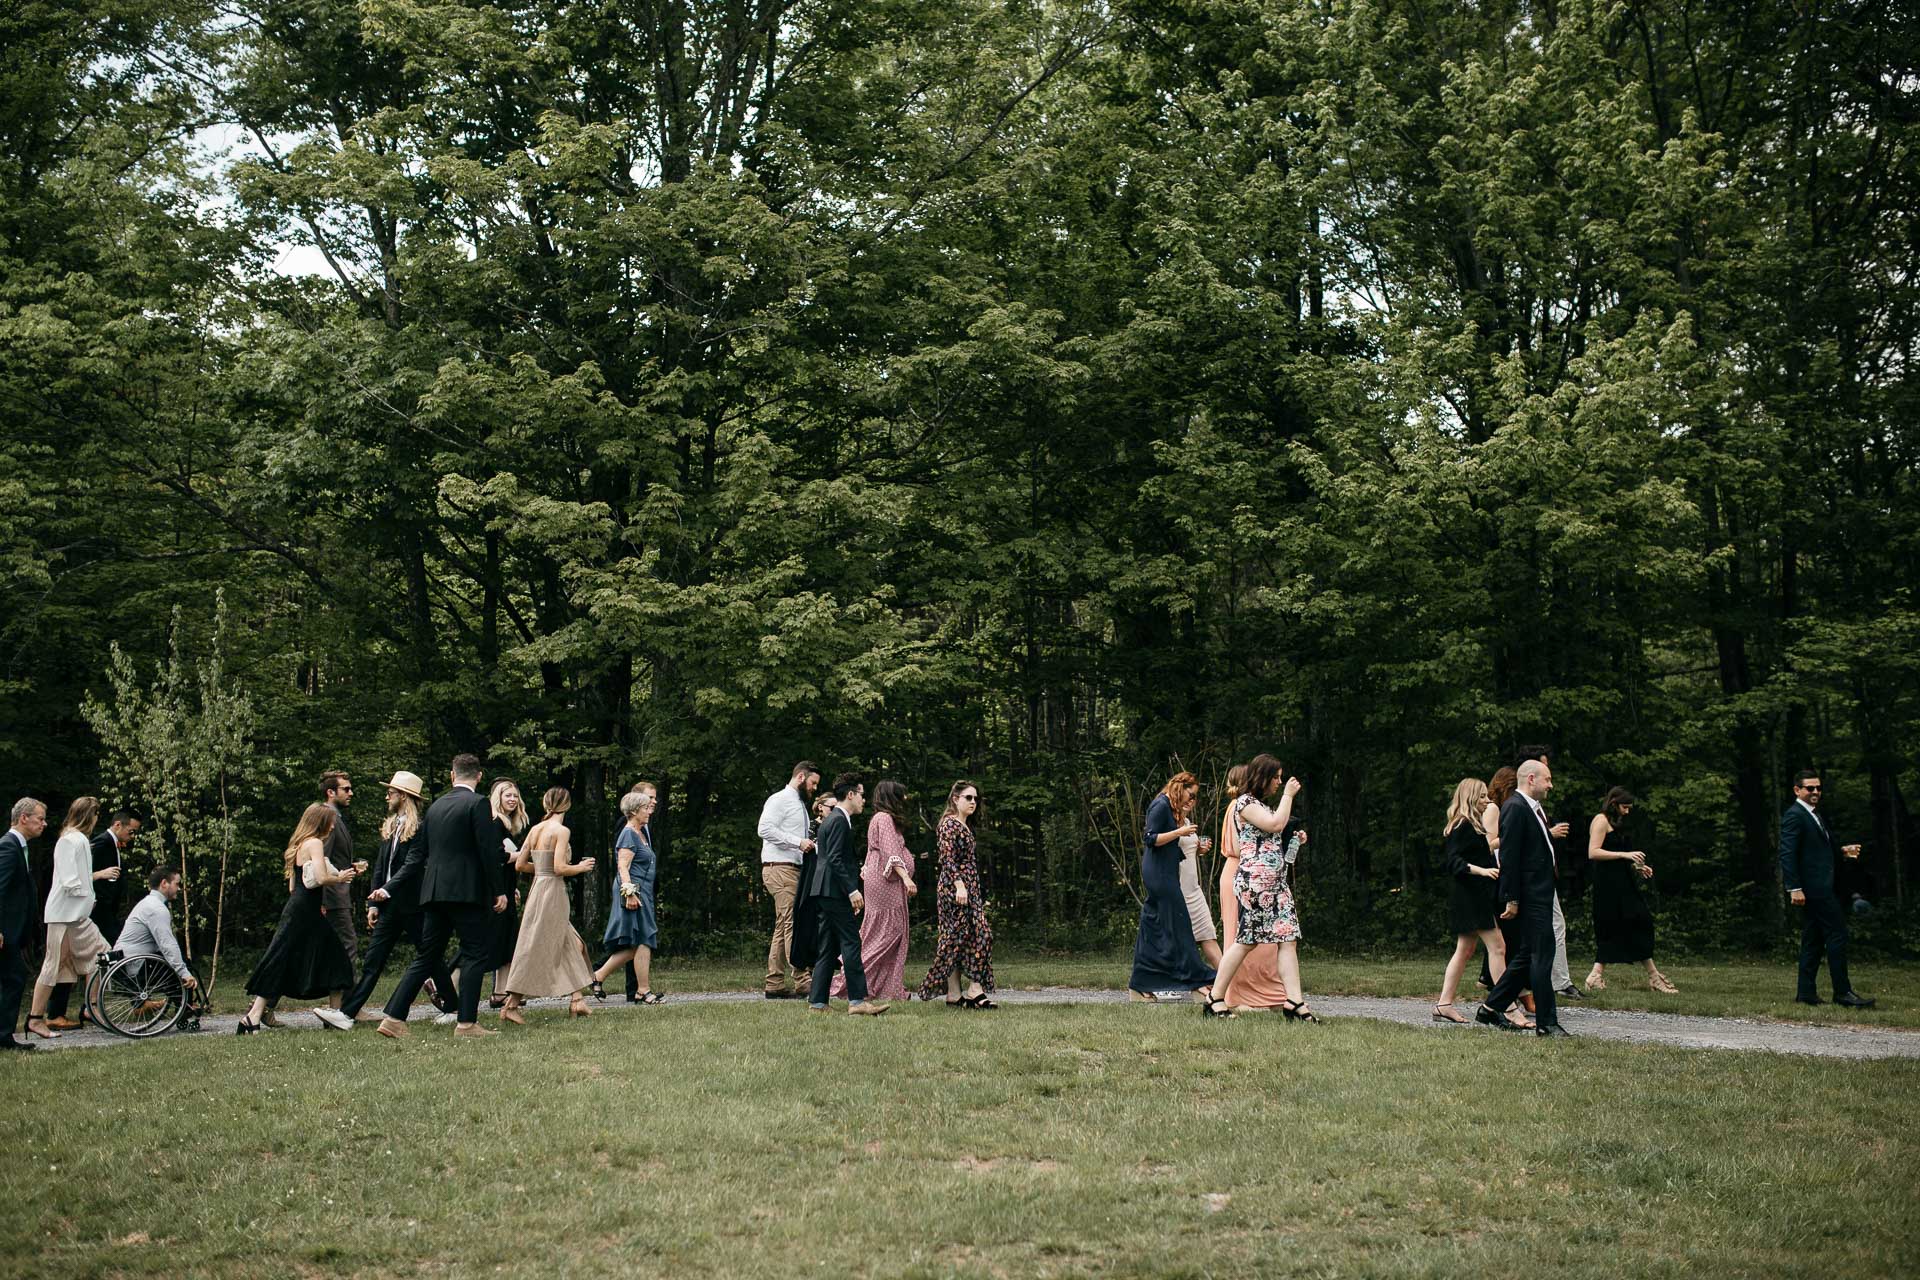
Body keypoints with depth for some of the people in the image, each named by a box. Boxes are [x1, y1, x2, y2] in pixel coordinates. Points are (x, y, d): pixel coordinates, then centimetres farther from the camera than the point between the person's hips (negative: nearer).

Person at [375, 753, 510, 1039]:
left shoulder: (435, 806, 15)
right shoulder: (477, 804, -7)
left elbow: (424, 850, 18)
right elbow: (488, 850, -13)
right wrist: (499, 891, -9)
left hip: (434, 892, 7)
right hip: (467, 891, -7)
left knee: (426, 957, 11)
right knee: (474, 955, 0)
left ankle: (393, 1018, 6)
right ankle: (466, 1023, -3)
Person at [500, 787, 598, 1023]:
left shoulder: (535, 830, 8)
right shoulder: (561, 831, -11)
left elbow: (519, 865, 8)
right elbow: (559, 868, -18)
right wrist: (580, 867, -1)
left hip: (537, 889, 8)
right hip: (552, 891, -8)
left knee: (572, 945, 14)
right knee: (536, 950, -3)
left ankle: (577, 999, 10)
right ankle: (511, 1004, -4)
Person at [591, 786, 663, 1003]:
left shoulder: (641, 832, 18)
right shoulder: (629, 834, -11)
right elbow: (622, 867, -18)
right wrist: (630, 893, -24)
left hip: (642, 893, 10)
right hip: (634, 893, -10)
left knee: (636, 944, 9)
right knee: (643, 941, -8)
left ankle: (598, 976, 14)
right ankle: (644, 991, -4)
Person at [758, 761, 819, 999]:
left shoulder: (800, 804, 24)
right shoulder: (779, 800, -5)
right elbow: (765, 829, -19)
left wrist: (810, 843, 9)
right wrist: (798, 842, -20)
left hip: (794, 869, 10)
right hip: (780, 868, -10)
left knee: (783, 927, 8)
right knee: (793, 924, -15)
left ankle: (775, 985, 9)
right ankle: (801, 982, -20)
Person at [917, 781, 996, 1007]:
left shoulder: (965, 826, 19)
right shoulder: (949, 824, -9)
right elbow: (948, 858, -18)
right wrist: (959, 884, -25)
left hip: (970, 888, 10)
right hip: (953, 886, -10)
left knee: (981, 935, 3)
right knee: (956, 937, -7)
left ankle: (975, 991, 1)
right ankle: (954, 995, -4)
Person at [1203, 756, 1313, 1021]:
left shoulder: (1261, 805, 23)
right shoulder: (1245, 802, -6)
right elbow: (1276, 824, -19)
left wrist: (1294, 840, 17)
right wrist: (1288, 795, -7)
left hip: (1276, 881, 9)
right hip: (1254, 880, -9)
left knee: (1289, 939, -2)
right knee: (1246, 941, -6)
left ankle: (1294, 1002, -6)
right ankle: (1214, 999, 2)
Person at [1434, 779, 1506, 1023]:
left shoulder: (1471, 825, 19)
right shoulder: (1462, 826, -13)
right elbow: (1454, 862, -21)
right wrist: (1482, 870, -31)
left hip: (1476, 896, 11)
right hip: (1471, 896, -11)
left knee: (1465, 950, 9)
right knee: (1497, 947, -11)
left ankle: (1444, 1005, 9)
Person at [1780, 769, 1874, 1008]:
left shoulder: (1814, 815, 21)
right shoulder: (1794, 816, -11)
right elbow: (1787, 854, -18)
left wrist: (1841, 850, 12)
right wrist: (1794, 888, -23)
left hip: (1821, 888, 10)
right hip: (1813, 888, -10)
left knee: (1813, 940, 10)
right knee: (1837, 934, -10)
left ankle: (1806, 993, 13)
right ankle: (1842, 992, -7)